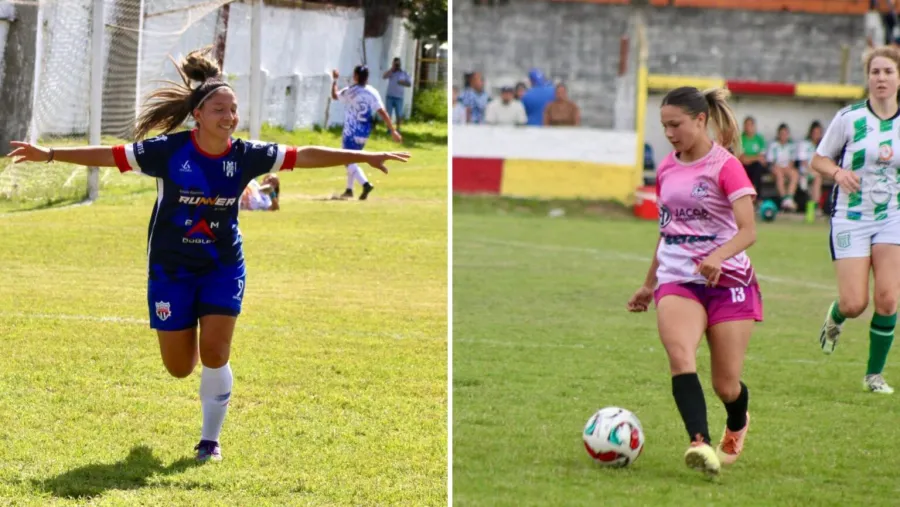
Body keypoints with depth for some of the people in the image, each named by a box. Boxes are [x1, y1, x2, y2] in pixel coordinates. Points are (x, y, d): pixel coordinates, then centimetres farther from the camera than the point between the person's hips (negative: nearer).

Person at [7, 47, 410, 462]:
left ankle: (210, 439, 9)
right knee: (179, 368, 3)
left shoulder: (245, 156, -9)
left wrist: (365, 157, -4)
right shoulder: (169, 150, -16)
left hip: (224, 268, 1)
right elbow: (110, 156, -14)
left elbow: (304, 156, -4)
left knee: (215, 355, -10)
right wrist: (49, 155, -18)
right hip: (171, 268, -1)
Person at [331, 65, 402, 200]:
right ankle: (349, 189, 27)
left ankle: (365, 184, -30)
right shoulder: (372, 93, -4)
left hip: (351, 132, -5)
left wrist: (335, 80, 22)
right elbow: (382, 112, -11)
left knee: (349, 161, -8)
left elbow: (334, 96, 9)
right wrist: (393, 130, -12)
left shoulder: (349, 91, -11)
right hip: (365, 132, 5)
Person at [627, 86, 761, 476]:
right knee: (680, 354, -28)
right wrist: (649, 284, 27)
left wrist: (718, 257, -36)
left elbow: (748, 230, -17)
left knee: (726, 386, 2)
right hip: (677, 279, 4)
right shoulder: (666, 169, 10)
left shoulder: (725, 166, -9)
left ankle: (737, 427, 38)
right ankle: (700, 443, -40)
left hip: (727, 280, -4)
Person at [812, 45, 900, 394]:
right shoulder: (849, 118, -6)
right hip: (851, 218, -2)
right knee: (854, 304, -8)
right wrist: (838, 172, -17)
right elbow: (818, 160, 2)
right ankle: (834, 318, 31)